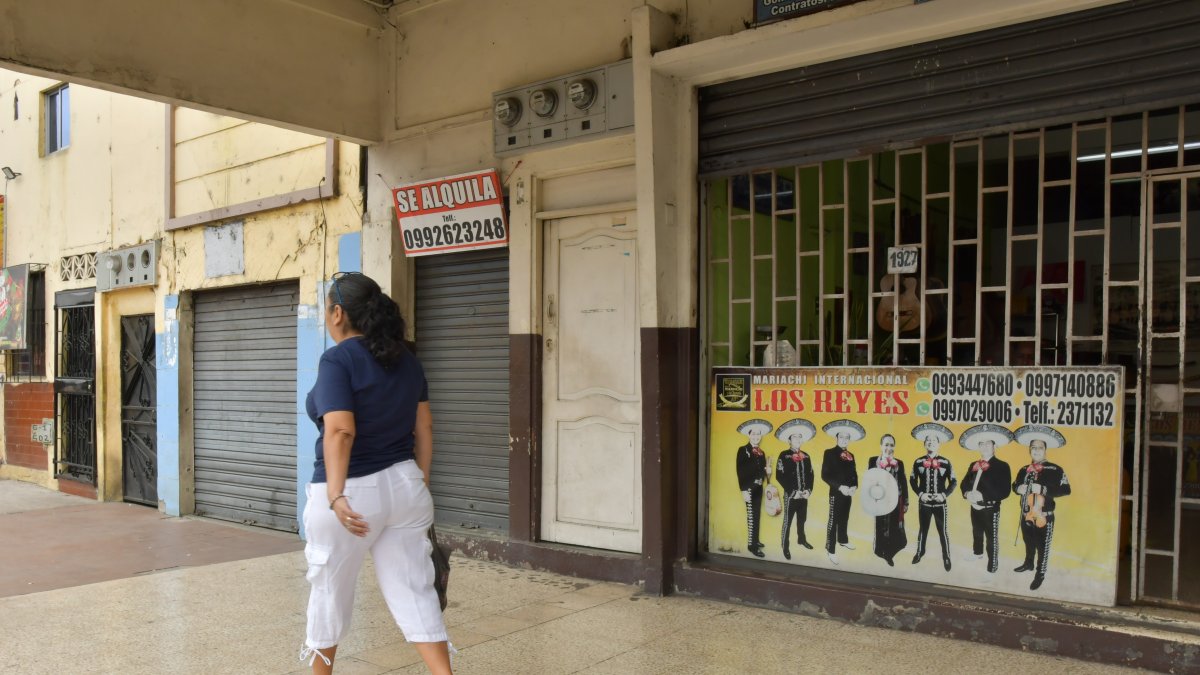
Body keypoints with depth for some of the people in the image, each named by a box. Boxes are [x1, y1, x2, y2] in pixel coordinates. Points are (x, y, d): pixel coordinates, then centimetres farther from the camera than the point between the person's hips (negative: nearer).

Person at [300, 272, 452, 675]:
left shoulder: (338, 359, -12)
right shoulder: (406, 360, 8)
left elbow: (340, 431, -23)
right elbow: (424, 428, 11)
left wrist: (336, 496, -25)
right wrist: (420, 483, 17)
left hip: (352, 492, -5)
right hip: (403, 485, 6)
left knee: (330, 590, 16)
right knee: (414, 591, 8)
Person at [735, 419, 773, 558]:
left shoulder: (761, 452, 15)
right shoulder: (743, 450, -7)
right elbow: (740, 472, -13)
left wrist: (767, 471, -6)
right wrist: (743, 490, -20)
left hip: (759, 488, 7)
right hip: (749, 488, -7)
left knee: (757, 516, 13)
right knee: (751, 516, -8)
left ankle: (755, 540, 24)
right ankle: (752, 545, -5)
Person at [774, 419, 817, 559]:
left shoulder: (806, 456, 10)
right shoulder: (784, 455, -6)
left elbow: (810, 475, 12)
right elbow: (780, 476, -12)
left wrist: (808, 490, -3)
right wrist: (793, 492, -15)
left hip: (804, 494, 5)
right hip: (790, 495, -5)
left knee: (802, 519, 17)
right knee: (787, 521, -1)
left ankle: (801, 539, 36)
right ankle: (785, 547, 8)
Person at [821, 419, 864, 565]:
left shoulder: (850, 455, 11)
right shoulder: (830, 453, -9)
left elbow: (854, 474, 14)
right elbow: (825, 475, -15)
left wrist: (854, 486, -5)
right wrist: (840, 487, -22)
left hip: (848, 492, 6)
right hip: (836, 493, -6)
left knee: (844, 518, 19)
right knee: (833, 520, -4)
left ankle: (843, 540, 38)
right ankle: (830, 551, 1)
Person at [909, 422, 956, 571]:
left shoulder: (945, 462, -5)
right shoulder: (918, 462, -2)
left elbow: (953, 481, 0)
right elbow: (912, 480, 6)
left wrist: (944, 494, -12)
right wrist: (920, 494, -8)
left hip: (940, 503, -1)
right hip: (924, 502, 1)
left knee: (943, 531, 5)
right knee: (923, 529, 16)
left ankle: (946, 558, 19)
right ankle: (920, 552, 35)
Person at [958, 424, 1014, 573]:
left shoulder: (1002, 466, -12)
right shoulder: (973, 465, 9)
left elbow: (1004, 491, -19)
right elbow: (965, 483, 11)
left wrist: (983, 496, -27)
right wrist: (967, 494, -12)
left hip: (991, 508, -6)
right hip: (975, 507, 6)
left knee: (992, 537, -2)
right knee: (976, 533, 24)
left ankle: (992, 566, 8)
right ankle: (977, 553, 47)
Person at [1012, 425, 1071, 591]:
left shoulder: (1055, 469, -10)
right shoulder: (1024, 470, 9)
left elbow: (1066, 489, -16)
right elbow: (1015, 485, 22)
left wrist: (1043, 489, -24)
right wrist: (1018, 488, -2)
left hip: (1044, 518, -5)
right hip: (1026, 516, 6)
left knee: (1042, 547, 1)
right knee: (1028, 543, 22)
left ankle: (1040, 575, 16)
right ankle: (1028, 564, 43)